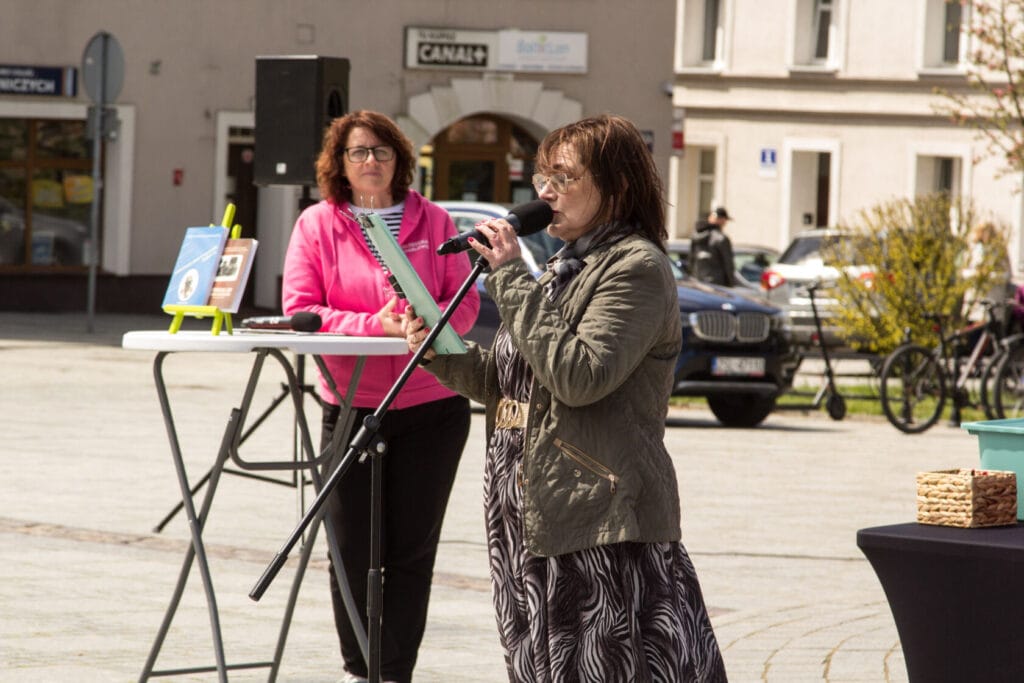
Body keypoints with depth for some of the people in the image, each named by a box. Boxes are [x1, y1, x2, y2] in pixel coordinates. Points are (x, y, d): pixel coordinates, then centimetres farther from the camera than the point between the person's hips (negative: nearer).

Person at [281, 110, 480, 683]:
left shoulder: (433, 221, 4)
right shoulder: (317, 225, 1)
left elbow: (465, 302, 3)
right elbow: (299, 310, -6)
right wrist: (375, 323, -20)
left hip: (432, 408, 0)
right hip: (351, 409, 0)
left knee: (413, 551, 3)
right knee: (352, 551, 4)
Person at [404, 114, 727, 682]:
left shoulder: (637, 268, -10)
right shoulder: (564, 267, 19)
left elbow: (579, 376, -23)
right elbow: (509, 385, 21)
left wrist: (510, 278, -18)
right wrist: (439, 353, 5)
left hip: (600, 520, -9)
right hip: (531, 515, 9)